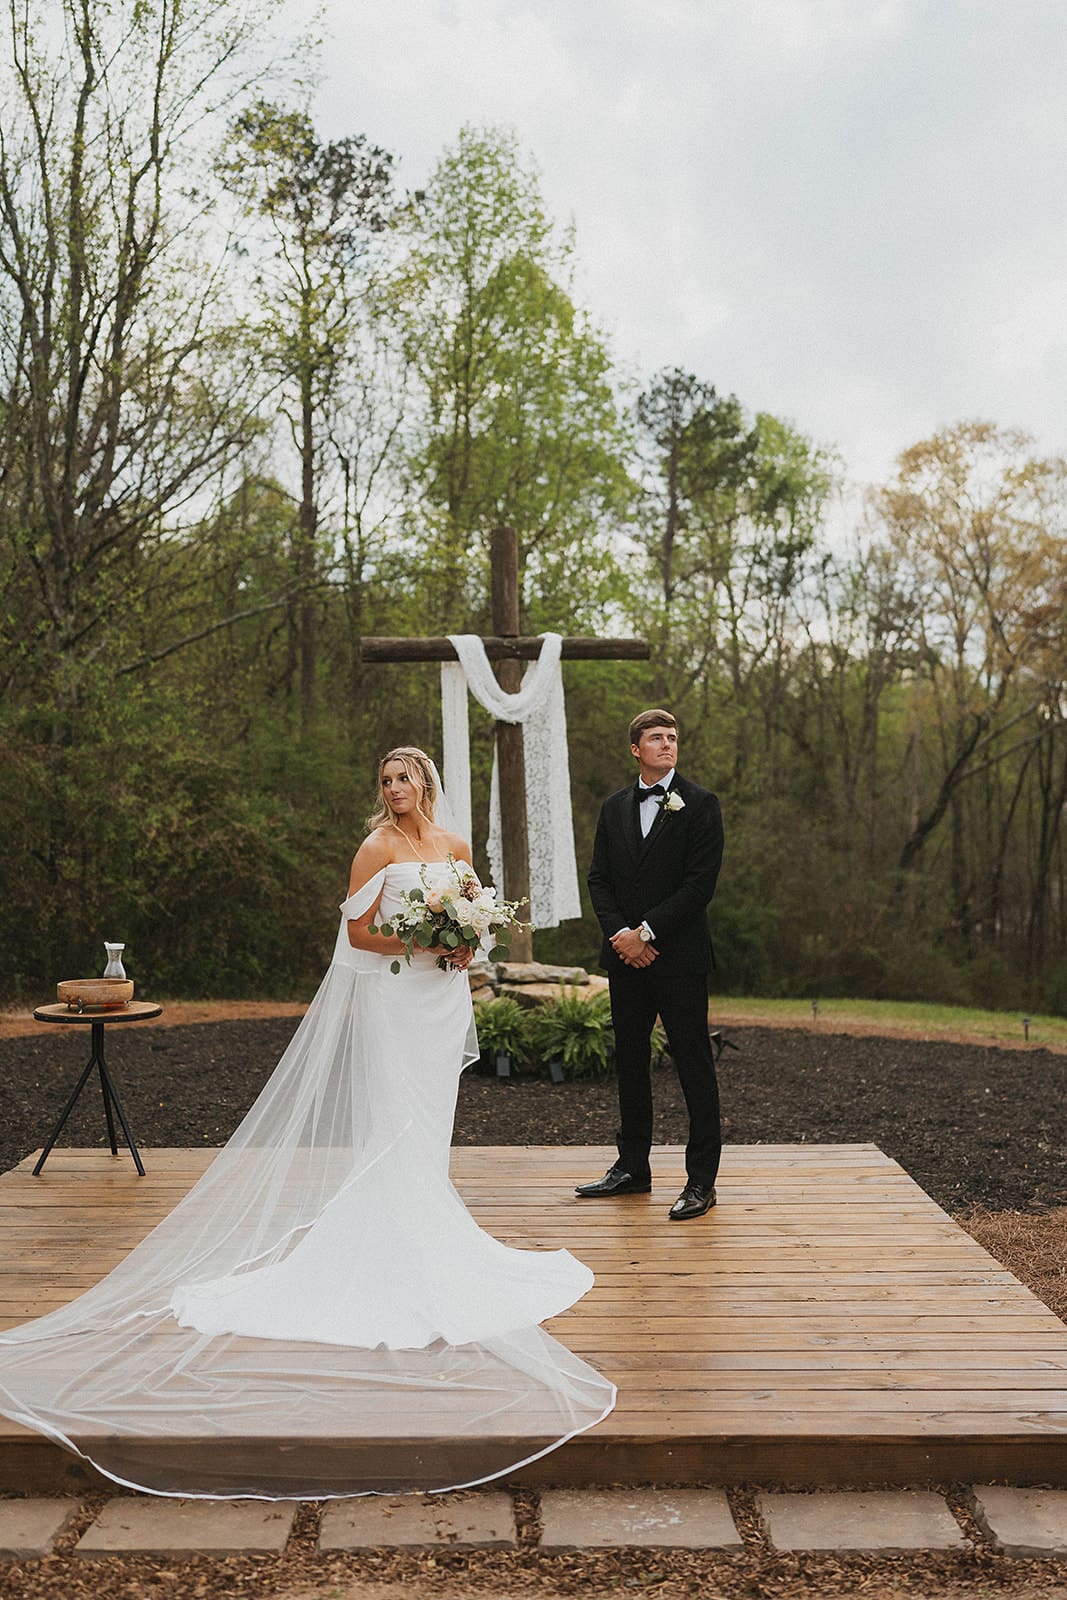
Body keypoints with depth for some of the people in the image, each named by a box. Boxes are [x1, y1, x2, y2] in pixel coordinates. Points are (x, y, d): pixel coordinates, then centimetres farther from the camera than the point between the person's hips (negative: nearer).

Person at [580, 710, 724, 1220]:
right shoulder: (614, 808, 12)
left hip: (679, 955, -5)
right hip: (626, 955, 5)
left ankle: (701, 1181, 6)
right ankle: (633, 1167, 25)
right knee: (630, 1060, 13)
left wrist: (646, 931, -14)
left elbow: (700, 883, -11)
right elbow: (599, 879, 9)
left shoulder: (700, 804, -3)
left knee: (694, 1066, -1)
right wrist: (619, 933, -8)